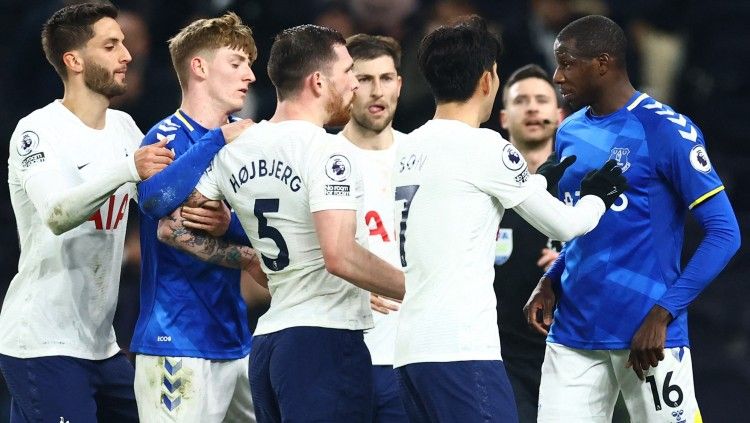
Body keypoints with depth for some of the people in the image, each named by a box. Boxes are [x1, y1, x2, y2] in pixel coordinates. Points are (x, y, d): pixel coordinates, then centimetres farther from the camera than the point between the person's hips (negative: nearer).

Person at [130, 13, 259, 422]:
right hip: (180, 344, -8)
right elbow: (156, 197, -30)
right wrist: (218, 140, -24)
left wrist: (230, 225, -14)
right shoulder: (167, 137, -8)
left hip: (238, 339, 8)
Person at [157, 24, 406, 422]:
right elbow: (340, 256, -22)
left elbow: (172, 227, 16)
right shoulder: (327, 151, -12)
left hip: (268, 344, 8)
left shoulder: (235, 150, 11)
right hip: (325, 341, -8)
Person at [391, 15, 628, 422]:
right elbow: (562, 225, 3)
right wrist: (596, 198, 23)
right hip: (461, 349, -8)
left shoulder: (406, 150, 14)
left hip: (409, 349, 8)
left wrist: (538, 180, 38)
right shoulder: (483, 147, -7)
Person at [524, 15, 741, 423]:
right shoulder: (570, 133, 13)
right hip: (573, 335, 6)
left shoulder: (665, 131, -9)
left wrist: (662, 314, -19)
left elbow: (724, 233, -11)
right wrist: (550, 281, 6)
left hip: (646, 336, -6)